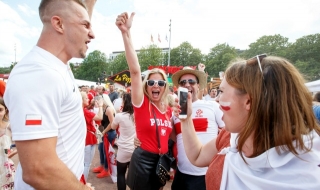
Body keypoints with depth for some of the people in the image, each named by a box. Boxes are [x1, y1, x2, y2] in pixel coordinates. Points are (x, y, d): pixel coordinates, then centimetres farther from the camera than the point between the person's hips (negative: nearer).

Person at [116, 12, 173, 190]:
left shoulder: (167, 108, 2)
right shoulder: (141, 103, -13)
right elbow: (135, 71, -28)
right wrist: (126, 33, -35)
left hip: (162, 159, 6)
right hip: (144, 159, -5)